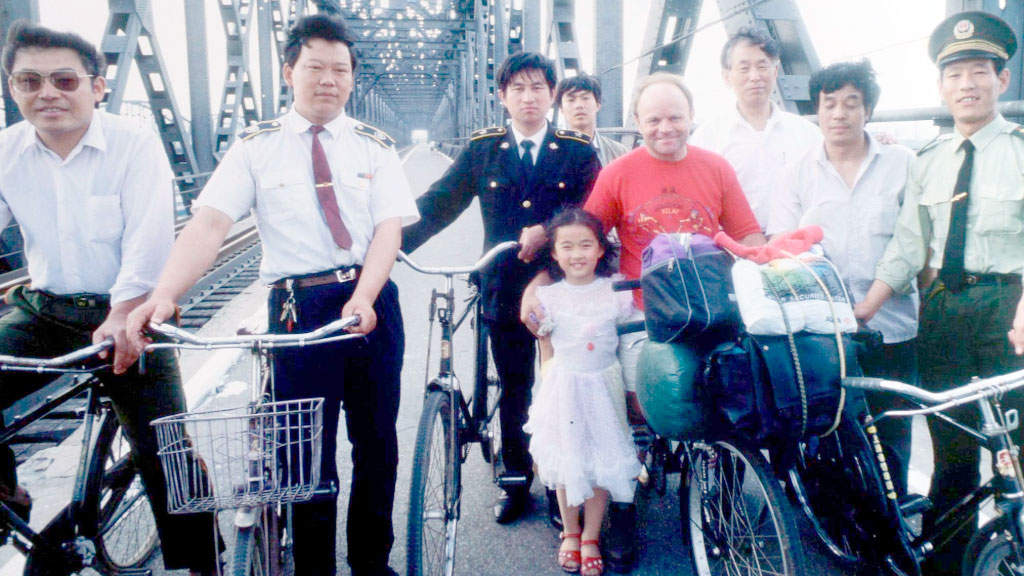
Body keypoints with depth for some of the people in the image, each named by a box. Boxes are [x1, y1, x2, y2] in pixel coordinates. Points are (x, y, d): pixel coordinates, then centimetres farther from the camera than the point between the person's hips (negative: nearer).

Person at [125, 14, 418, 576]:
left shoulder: (374, 146, 7)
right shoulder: (256, 146, 3)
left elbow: (389, 227, -3)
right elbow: (210, 223, -9)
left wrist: (362, 298, -21)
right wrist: (161, 295, -25)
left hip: (372, 303, 2)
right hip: (297, 309, -2)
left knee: (377, 443, 12)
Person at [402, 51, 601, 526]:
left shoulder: (578, 152, 3)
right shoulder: (482, 149, 6)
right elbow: (440, 201, 0)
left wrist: (546, 232, -25)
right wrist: (394, 243, -12)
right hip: (504, 289, 1)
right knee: (514, 388, 12)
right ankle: (515, 478, 28)